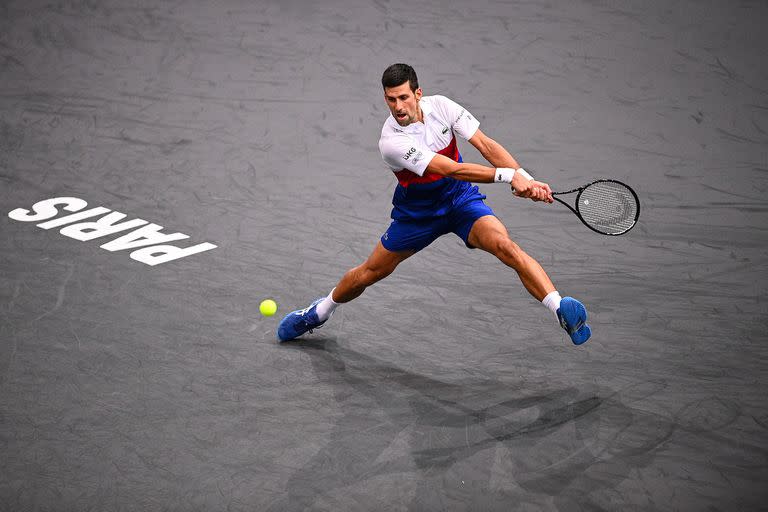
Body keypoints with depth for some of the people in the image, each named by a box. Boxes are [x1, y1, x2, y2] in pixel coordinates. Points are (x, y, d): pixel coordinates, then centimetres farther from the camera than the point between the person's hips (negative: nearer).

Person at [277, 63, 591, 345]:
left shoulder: (441, 106, -17)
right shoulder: (391, 142, -30)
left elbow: (485, 144, -17)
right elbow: (452, 170, -36)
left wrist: (526, 179, -32)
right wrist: (508, 175, -42)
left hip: (460, 200, 2)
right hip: (416, 213, -1)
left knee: (505, 246, -27)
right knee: (371, 272, 13)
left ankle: (561, 310, -37)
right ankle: (320, 312, 42)